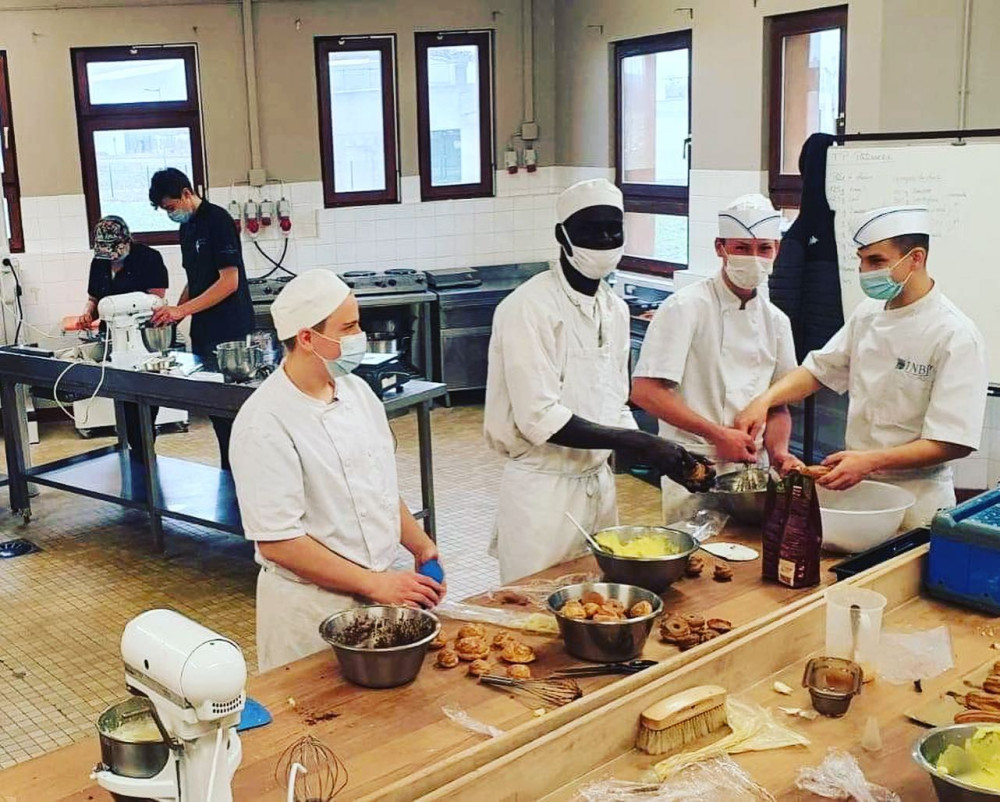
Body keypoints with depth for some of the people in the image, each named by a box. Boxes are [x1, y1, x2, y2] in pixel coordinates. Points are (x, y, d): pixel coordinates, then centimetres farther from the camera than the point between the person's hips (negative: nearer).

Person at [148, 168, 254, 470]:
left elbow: (229, 281, -17)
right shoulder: (187, 228, 15)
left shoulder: (218, 221, -11)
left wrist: (182, 310, -17)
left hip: (229, 333, -8)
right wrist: (172, 314, 9)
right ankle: (229, 471, 17)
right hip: (203, 332, 8)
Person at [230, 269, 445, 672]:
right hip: (310, 608, -7)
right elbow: (278, 542, -22)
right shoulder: (265, 422, -20)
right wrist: (375, 583, -20)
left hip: (377, 593, 7)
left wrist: (422, 546, 3)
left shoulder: (356, 390, 4)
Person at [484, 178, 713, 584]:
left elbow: (614, 408, 13)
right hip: (542, 488, -7)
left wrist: (669, 458, -1)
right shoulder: (529, 307, -16)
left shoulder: (615, 309, 8)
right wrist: (637, 442, -25)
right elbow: (539, 417, -23)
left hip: (599, 482, 7)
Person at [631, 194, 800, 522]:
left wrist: (779, 452, -4)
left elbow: (778, 404, 15)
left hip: (753, 466, 6)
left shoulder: (775, 320, 8)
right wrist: (717, 434, -20)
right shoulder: (686, 307, -11)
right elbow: (645, 391, -18)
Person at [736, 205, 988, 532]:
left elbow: (954, 442, -20)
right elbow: (821, 367, 14)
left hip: (914, 503, -6)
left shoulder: (956, 336, -17)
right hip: (854, 486, 6)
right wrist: (766, 400, -4)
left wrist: (870, 461, -29)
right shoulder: (868, 314, 4)